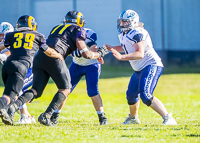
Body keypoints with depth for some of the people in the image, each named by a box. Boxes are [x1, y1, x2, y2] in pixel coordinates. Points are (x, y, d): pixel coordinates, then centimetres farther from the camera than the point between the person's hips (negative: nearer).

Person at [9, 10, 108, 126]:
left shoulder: (56, 28, 34)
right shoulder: (78, 30, 14)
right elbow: (85, 53, 5)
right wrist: (100, 53, 24)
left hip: (39, 56, 6)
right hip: (53, 57, -6)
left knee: (36, 90, 4)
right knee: (65, 89, 6)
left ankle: (13, 106, -19)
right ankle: (46, 116, -9)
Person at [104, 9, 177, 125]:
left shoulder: (137, 33, -21)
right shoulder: (125, 34, 10)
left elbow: (140, 54, -32)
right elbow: (125, 47, 31)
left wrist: (121, 57, -41)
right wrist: (112, 48, 14)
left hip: (151, 66, -11)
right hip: (139, 70, 11)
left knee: (145, 95, -26)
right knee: (131, 95, 23)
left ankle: (168, 118, -27)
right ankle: (133, 118, 50)